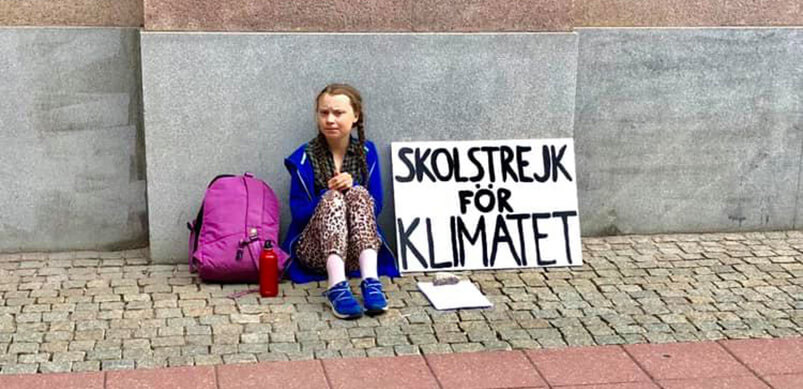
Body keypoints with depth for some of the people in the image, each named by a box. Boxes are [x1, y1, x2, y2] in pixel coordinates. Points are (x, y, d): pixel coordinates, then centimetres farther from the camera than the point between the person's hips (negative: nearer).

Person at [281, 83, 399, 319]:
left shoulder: (366, 152, 8)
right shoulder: (304, 158, 2)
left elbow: (375, 206, 4)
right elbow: (298, 213, -1)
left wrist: (351, 186, -15)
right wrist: (329, 193, -17)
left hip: (358, 248, 2)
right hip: (314, 250, -1)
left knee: (358, 193, -26)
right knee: (332, 198, -30)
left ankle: (370, 282, -45)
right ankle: (336, 287, -52)